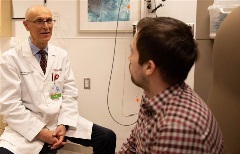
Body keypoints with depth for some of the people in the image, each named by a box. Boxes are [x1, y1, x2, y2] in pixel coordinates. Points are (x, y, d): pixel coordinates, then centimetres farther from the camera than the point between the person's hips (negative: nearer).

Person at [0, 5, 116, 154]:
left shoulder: (62, 55, 7)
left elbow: (70, 93, 4)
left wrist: (63, 125, -10)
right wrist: (40, 132, -16)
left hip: (61, 121, 4)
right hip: (28, 127, -3)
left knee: (108, 137, -11)